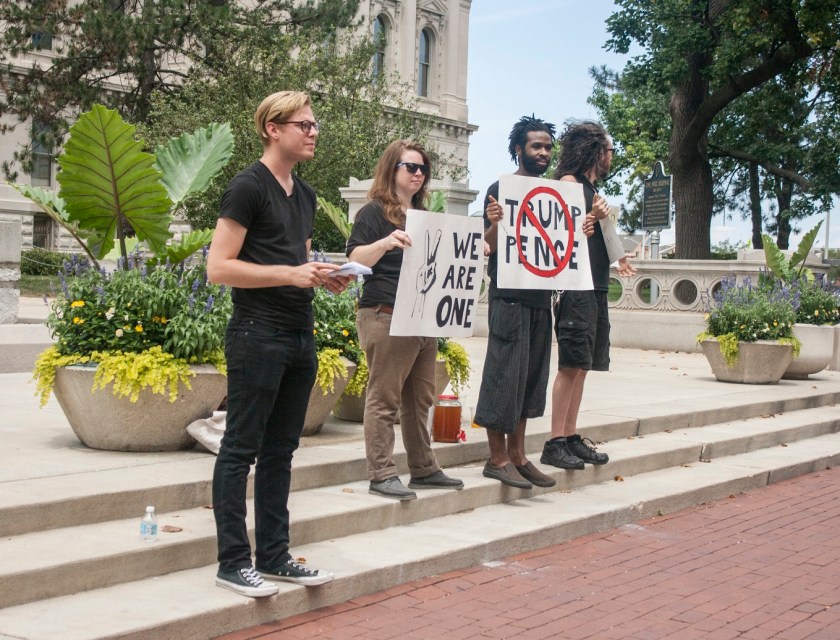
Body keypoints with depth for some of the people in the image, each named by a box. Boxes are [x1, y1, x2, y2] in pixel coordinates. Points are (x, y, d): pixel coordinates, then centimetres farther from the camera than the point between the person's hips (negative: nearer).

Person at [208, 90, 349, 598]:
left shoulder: (305, 194, 17)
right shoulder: (249, 186, -8)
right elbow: (219, 267, -15)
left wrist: (323, 276, 6)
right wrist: (291, 273, -20)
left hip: (300, 336, 8)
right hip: (258, 335, -8)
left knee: (280, 450, 12)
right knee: (241, 449, -1)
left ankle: (274, 555, 21)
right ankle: (233, 562, 6)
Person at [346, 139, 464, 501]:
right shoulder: (374, 213, -3)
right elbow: (356, 260, -13)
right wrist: (386, 243, -30)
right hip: (386, 318, -8)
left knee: (420, 398, 12)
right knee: (384, 398, -5)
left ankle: (424, 469, 20)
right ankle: (382, 475, -1)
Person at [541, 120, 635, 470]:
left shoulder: (591, 187, 20)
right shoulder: (569, 182, -6)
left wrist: (615, 260, 33)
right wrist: (593, 216, -23)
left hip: (596, 287, 9)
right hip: (576, 287, -9)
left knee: (581, 366, 9)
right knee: (570, 365, -10)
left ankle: (571, 437, 14)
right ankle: (555, 444, -8)